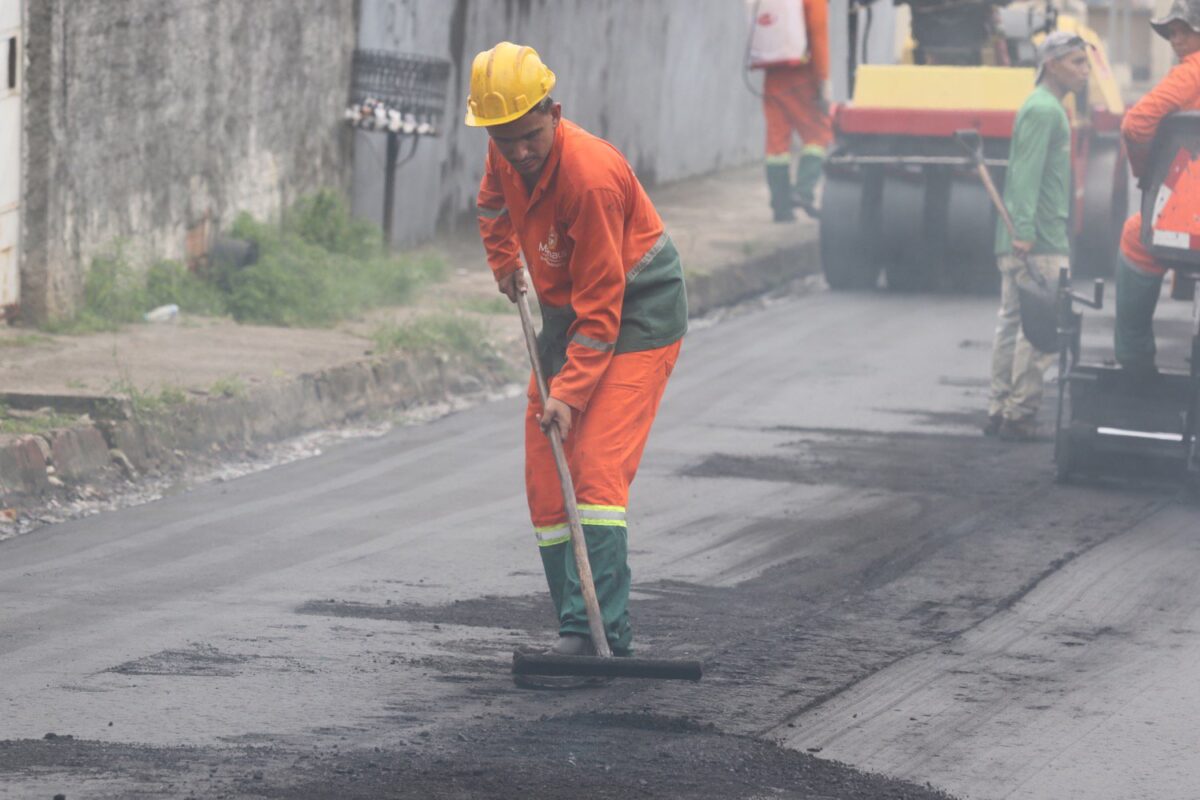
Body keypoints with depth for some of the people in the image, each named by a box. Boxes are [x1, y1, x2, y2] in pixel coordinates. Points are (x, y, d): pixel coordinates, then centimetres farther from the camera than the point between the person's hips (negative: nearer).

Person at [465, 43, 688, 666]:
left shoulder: (591, 176, -30)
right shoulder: (506, 158, -6)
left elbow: (600, 307, -28)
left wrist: (571, 391, -31)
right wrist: (504, 260, 20)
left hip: (638, 316, -8)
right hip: (567, 310, 8)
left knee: (597, 470, -21)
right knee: (545, 482, 2)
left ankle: (603, 632, -26)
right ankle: (575, 627, 5)